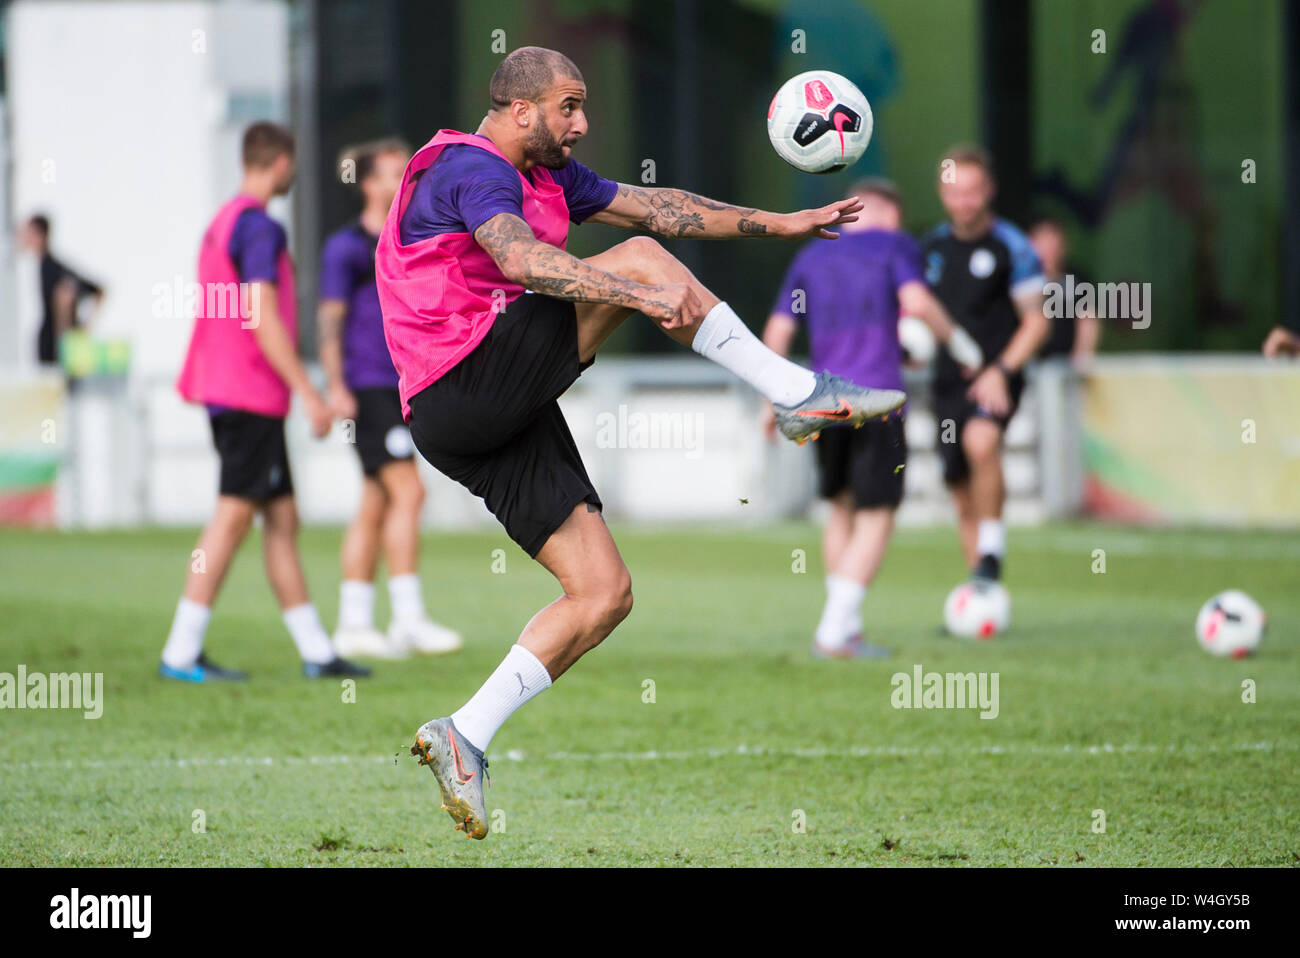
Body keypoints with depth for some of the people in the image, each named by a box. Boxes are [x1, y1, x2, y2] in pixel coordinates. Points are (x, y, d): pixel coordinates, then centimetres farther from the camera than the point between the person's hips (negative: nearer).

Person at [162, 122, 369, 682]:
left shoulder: (222, 222, 17)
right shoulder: (259, 227, -13)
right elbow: (262, 319, -19)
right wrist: (307, 392, -17)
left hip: (224, 392, 10)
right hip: (253, 397, -10)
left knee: (282, 519, 10)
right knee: (234, 516, -9)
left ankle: (315, 651, 12)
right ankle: (181, 652, -9)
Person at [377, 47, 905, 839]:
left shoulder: (550, 176, 22)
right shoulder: (472, 168, -9)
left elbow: (653, 205, 27)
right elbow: (523, 260, -27)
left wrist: (775, 224, 23)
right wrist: (645, 295, -35)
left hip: (508, 420, 10)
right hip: (465, 383, -10)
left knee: (605, 593, 2)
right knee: (640, 259, -14)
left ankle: (466, 738, 2)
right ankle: (801, 396, -10)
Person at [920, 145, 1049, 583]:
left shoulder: (1011, 246, -5)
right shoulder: (932, 247, 10)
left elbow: (1036, 321, -5)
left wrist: (1002, 371, -17)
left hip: (995, 379, -5)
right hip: (948, 381, 5)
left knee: (981, 441, -35)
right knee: (964, 495, 7)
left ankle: (992, 547, -22)